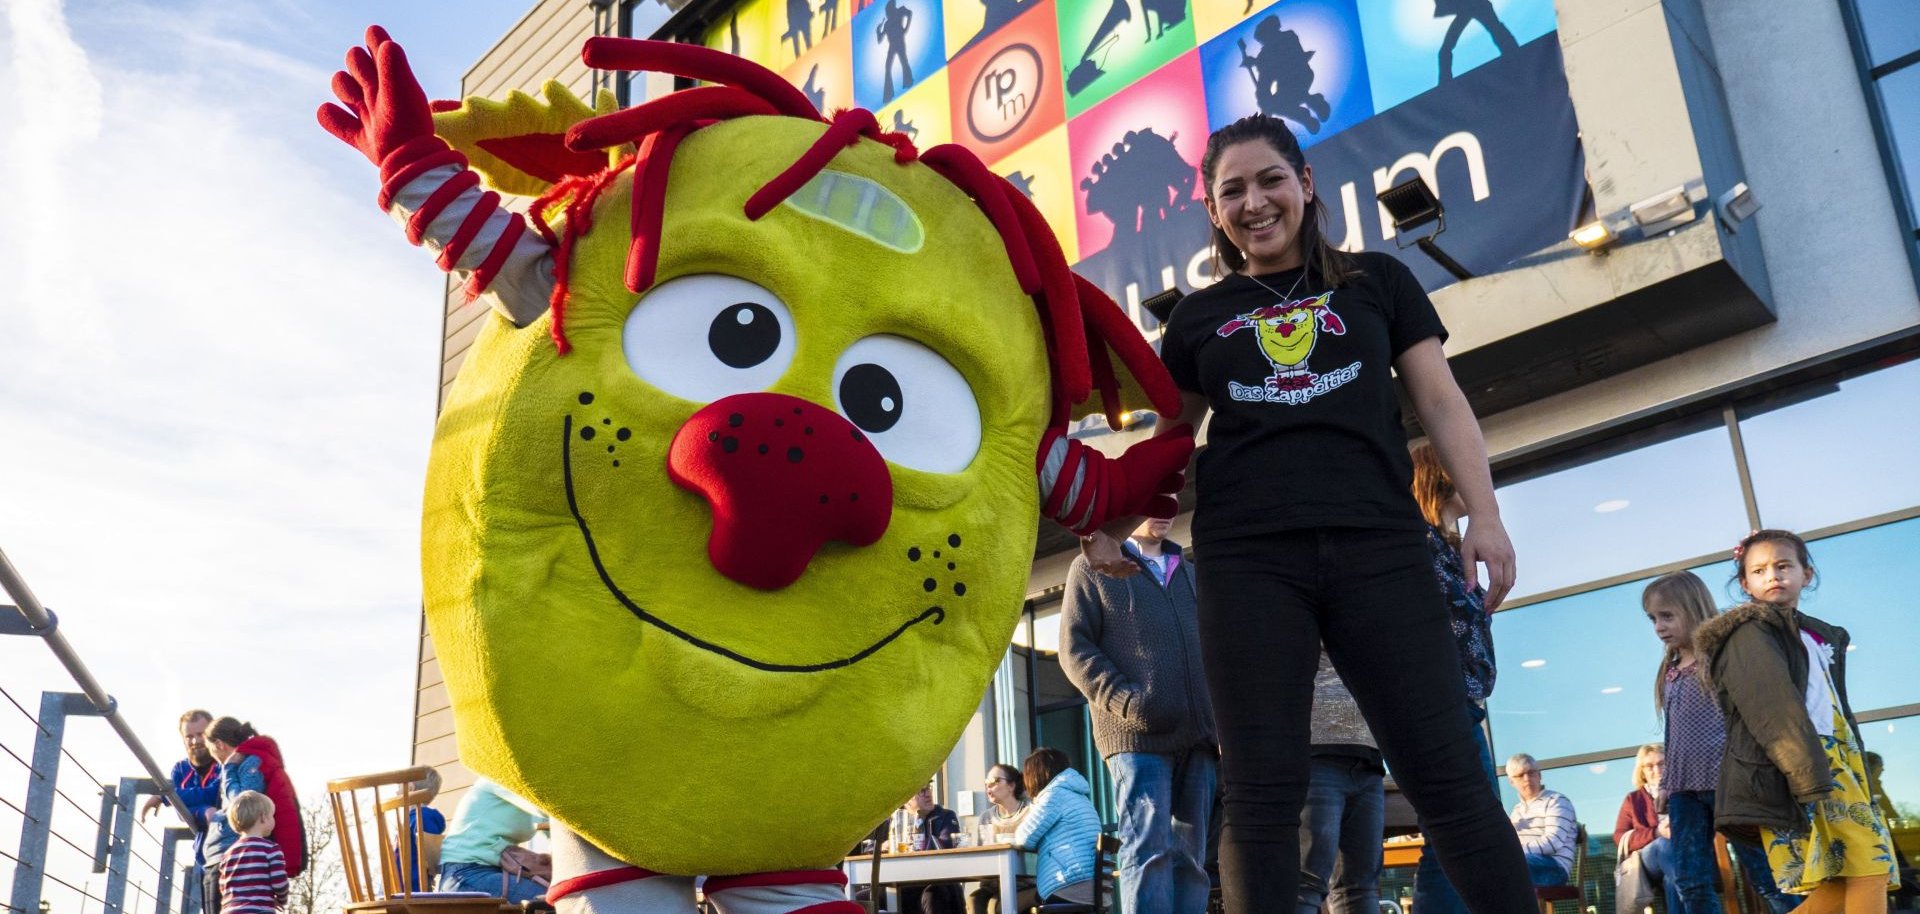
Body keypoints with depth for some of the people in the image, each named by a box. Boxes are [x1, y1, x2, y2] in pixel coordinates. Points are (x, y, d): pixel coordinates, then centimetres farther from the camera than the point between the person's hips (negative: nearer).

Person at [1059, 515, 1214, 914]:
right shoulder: (1092, 566, 9)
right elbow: (1075, 648, 0)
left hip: (1197, 734, 6)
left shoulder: (1189, 573, 26)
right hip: (1137, 734, -5)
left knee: (1191, 854, 4)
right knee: (1149, 850, -14)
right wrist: (1127, 701, -15)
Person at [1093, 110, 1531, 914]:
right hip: (1247, 561, 1)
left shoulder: (1376, 282, 14)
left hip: (1377, 548, 0)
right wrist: (1112, 520, 3)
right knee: (1261, 793, 0)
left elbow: (1441, 402, 9)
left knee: (1448, 777, -2)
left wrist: (1483, 514, -3)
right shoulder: (1199, 318, 16)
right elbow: (1169, 439, 19)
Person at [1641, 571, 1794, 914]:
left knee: (1765, 873, -2)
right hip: (1684, 787, 6)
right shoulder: (1668, 673, 16)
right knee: (1690, 882, 3)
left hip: (1726, 777, -6)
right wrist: (1665, 784, 17)